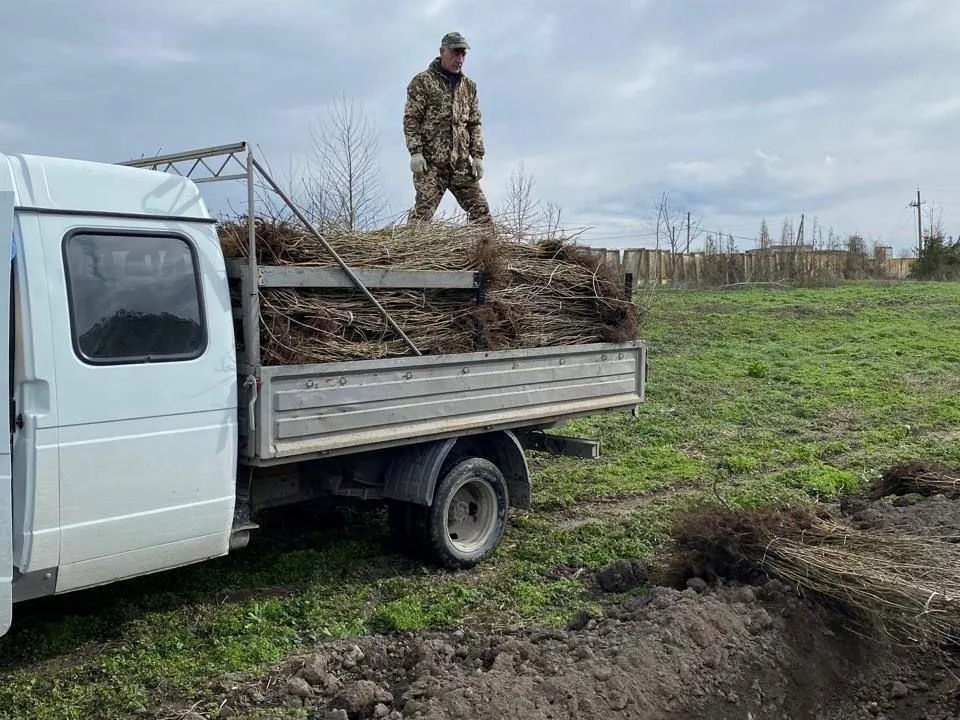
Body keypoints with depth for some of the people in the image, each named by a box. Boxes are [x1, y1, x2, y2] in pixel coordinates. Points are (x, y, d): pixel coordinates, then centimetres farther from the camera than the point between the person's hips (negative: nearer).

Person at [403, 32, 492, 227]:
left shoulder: (469, 86, 17)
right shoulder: (422, 81, 2)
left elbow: (475, 123, 18)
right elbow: (411, 119, -4)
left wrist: (477, 156, 7)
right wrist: (415, 152, -13)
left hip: (461, 163, 5)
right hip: (430, 162, -5)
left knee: (481, 210, -1)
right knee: (423, 212, -8)